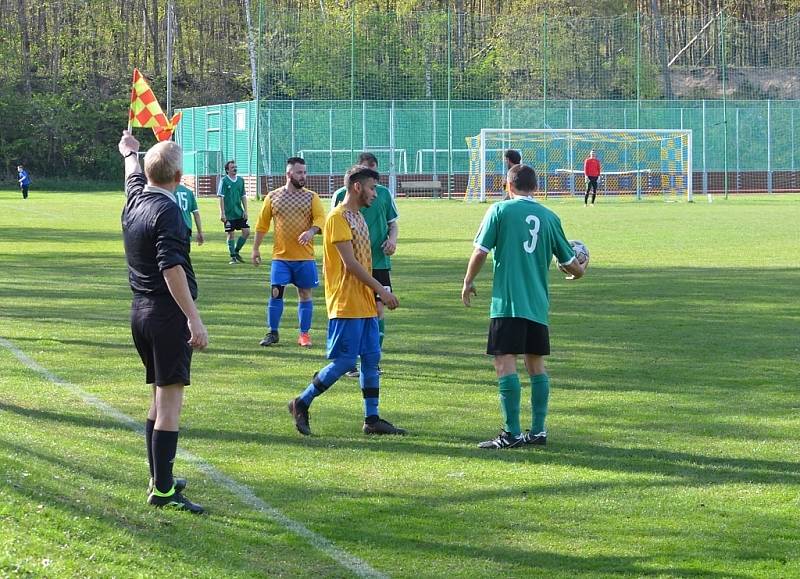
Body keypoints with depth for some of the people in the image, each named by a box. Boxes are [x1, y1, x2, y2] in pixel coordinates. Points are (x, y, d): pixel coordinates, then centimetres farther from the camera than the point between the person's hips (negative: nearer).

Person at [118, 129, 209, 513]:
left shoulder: (135, 200, 8)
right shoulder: (167, 211, -17)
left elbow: (133, 175, 32)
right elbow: (171, 268, -26)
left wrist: (129, 152, 55)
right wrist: (194, 319, -28)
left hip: (140, 310, 9)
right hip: (168, 313, -9)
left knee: (159, 397, 20)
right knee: (170, 402, -8)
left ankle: (159, 478, 27)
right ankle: (162, 490, -10)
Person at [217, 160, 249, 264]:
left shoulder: (240, 180, 9)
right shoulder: (224, 181, -6)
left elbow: (243, 196, 14)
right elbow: (221, 197, -8)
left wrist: (245, 210, 6)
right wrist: (222, 213, -13)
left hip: (239, 213, 5)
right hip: (229, 214, -5)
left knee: (246, 231, -1)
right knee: (230, 235, 0)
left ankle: (236, 251, 17)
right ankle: (233, 257, 9)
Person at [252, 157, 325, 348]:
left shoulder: (311, 197, 3)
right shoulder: (273, 197, 5)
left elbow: (320, 219, -7)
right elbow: (262, 225, 10)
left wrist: (311, 231, -27)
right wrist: (255, 249, 9)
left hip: (305, 257, 0)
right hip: (280, 256, 0)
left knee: (305, 294, 4)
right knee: (276, 292, -4)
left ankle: (304, 334, 13)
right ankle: (273, 333, 7)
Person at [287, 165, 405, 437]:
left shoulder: (358, 216, 16)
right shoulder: (338, 217, -13)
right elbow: (350, 263, -18)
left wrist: (377, 294, 15)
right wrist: (381, 290, -16)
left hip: (364, 304, 9)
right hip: (346, 304, -9)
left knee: (372, 359, 7)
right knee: (344, 361, -8)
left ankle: (372, 419, 11)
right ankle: (301, 404, 5)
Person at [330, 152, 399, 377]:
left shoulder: (384, 194, 8)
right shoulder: (342, 195, -1)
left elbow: (393, 223, 17)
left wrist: (392, 240, -4)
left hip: (379, 262, 3)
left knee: (378, 309, 0)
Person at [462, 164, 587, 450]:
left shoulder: (500, 210, -2)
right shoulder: (549, 217, 9)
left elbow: (480, 252, -6)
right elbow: (571, 263, 14)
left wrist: (468, 282, 10)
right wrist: (579, 271, 38)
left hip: (507, 301, -5)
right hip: (538, 304, 5)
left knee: (505, 362, -6)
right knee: (536, 364, 13)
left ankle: (512, 433, -12)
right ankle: (538, 430, 15)